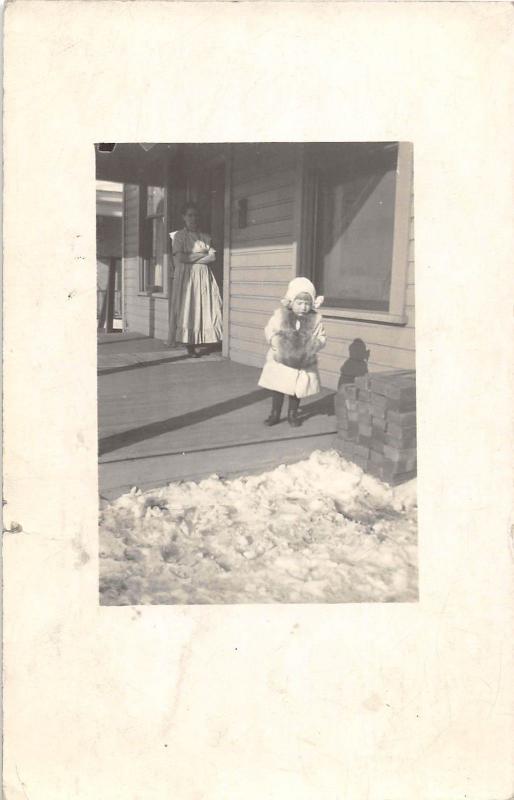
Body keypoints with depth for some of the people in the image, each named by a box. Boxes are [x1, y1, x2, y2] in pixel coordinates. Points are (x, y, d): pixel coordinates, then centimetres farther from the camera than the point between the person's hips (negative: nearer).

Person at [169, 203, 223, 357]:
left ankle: (196, 344, -1)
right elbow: (180, 258, -10)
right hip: (186, 276, -4)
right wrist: (202, 254, -4)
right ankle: (189, 346, -7)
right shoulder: (179, 236, 4)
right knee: (187, 308, -8)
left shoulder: (205, 237, 16)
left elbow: (213, 257, 4)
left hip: (204, 276, 4)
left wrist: (191, 258, -6)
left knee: (204, 309, -4)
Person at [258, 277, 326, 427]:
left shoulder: (315, 319, -6)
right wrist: (276, 341, -22)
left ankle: (292, 415, 30)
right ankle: (275, 414, 23)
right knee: (277, 389, 7)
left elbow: (321, 338, -2)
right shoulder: (280, 315, -8)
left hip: (303, 362, 1)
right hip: (280, 359, -1)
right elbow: (269, 331, -4)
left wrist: (313, 345, -23)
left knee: (297, 391, 11)